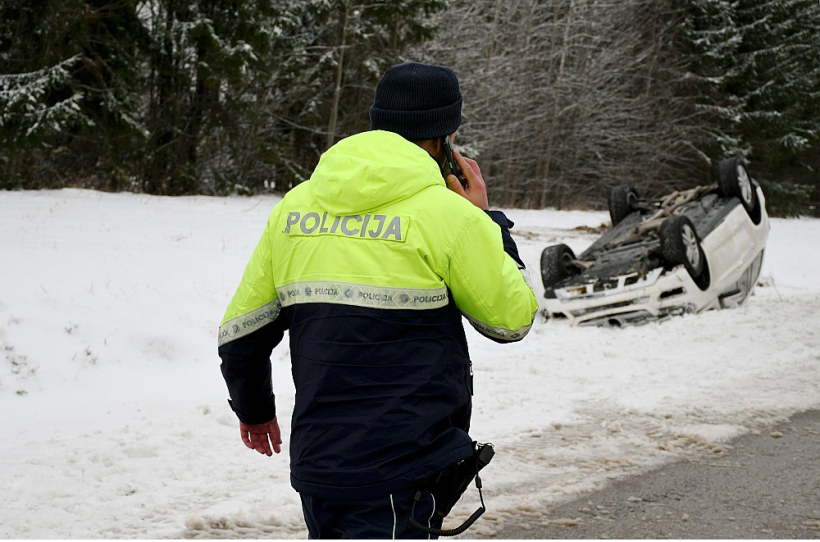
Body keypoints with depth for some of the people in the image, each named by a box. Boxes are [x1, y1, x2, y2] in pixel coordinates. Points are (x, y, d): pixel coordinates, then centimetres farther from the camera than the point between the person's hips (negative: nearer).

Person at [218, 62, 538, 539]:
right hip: (401, 477, -6)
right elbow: (514, 317, 3)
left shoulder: (294, 206, 8)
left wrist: (253, 410, 31)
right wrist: (485, 218, 12)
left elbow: (240, 332, 14)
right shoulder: (448, 214, -9)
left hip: (315, 463, 6)